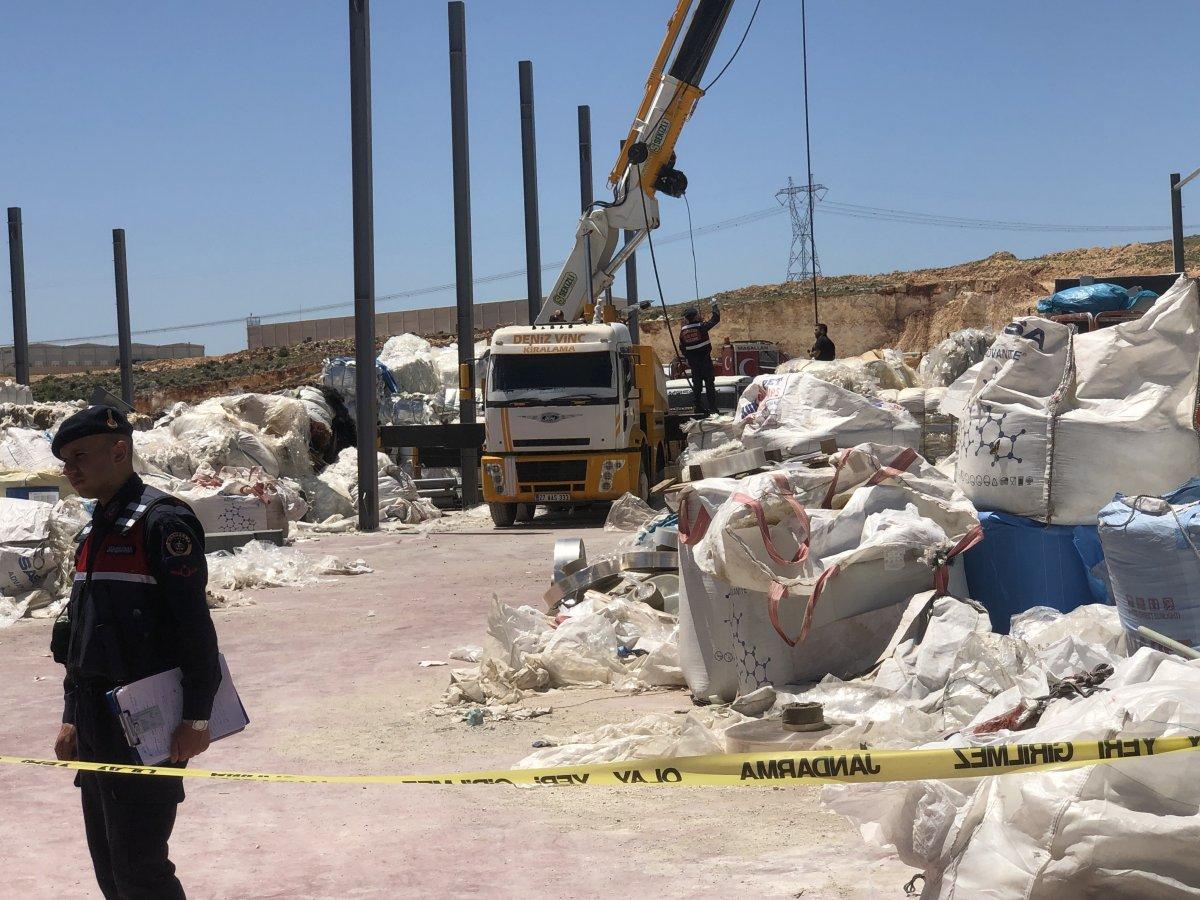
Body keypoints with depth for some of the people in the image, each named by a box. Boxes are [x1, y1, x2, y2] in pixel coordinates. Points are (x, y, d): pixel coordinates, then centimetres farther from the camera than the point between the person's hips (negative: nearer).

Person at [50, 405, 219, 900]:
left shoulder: (162, 521, -12)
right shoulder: (94, 532, 16)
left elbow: (194, 625, -17)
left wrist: (197, 719, -20)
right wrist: (71, 719, 20)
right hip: (96, 726, 9)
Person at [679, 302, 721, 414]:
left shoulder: (683, 330, 2)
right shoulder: (701, 326, -14)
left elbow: (682, 347, 10)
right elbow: (715, 320, -5)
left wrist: (687, 359, 21)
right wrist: (715, 307, 10)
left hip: (693, 360, 5)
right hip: (704, 358, -5)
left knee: (696, 383, 13)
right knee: (709, 383, 0)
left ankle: (698, 406, 13)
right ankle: (712, 408, -2)